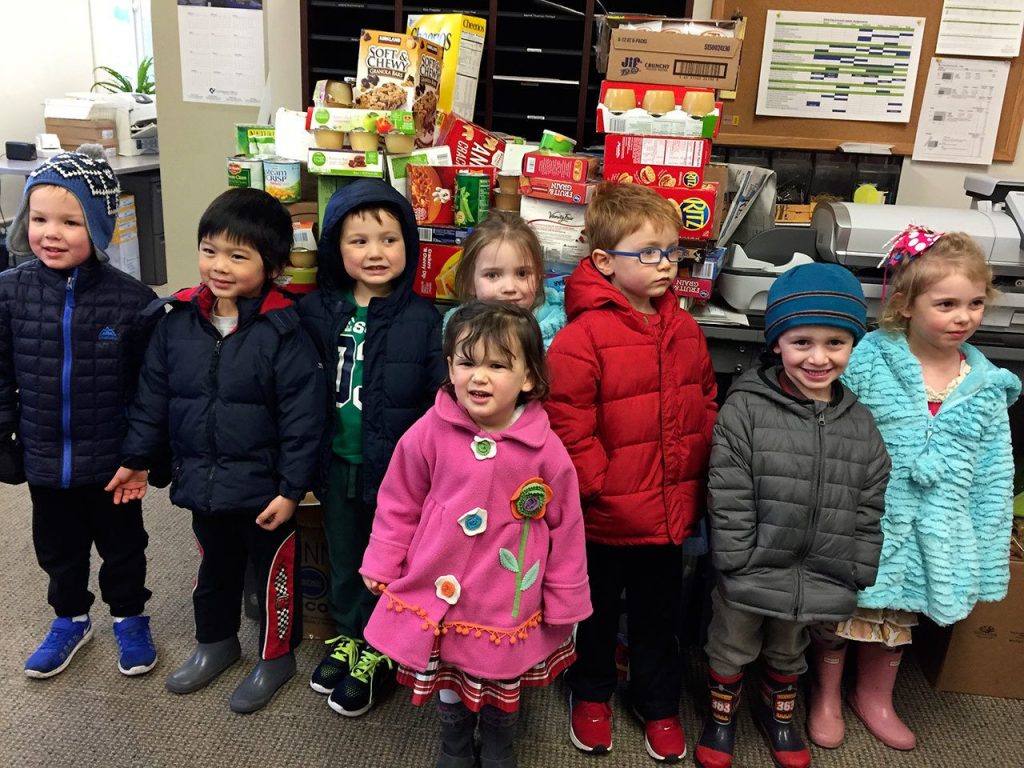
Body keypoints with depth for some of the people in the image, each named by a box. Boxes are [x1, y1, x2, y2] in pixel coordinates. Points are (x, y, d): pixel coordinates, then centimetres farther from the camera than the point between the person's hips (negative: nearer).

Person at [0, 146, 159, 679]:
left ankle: (129, 617, 41)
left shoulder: (131, 299, -16)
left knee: (122, 545, 18)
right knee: (57, 549, 22)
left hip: (112, 460, -2)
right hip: (44, 459, 3)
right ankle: (70, 619, 46)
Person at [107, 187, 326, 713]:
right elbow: (152, 395, 7)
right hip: (202, 482, 5)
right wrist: (137, 459, 10)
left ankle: (276, 654, 36)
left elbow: (302, 418, -17)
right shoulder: (176, 320, -4)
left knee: (273, 571, 14)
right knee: (214, 567, 25)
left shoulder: (283, 333, -18)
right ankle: (216, 641, 48)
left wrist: (291, 488, -16)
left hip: (263, 488, -5)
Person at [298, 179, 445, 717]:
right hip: (338, 463, 4)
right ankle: (349, 636, 43)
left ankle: (378, 654, 33)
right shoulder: (317, 312, -2)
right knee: (344, 560, 21)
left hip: (397, 467, -3)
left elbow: (438, 401, -9)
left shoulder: (422, 319, -11)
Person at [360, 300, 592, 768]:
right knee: (450, 686, 22)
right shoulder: (429, 433, -14)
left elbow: (565, 528, -5)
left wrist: (565, 600, 1)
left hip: (508, 603, 0)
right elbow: (399, 504, -1)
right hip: (440, 593, 1)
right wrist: (381, 565, 4)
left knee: (503, 691, 20)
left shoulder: (546, 449, -15)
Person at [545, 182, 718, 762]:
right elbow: (567, 427, -19)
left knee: (660, 616, 22)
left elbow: (706, 408, 9)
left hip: (670, 512, 5)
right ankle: (592, 694, 44)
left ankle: (660, 705, 43)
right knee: (597, 613, 19)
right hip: (605, 516, -4)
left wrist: (697, 482, 5)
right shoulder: (582, 337, -19)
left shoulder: (686, 330, 1)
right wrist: (602, 486, -16)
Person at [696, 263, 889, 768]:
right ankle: (721, 716, 44)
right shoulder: (745, 409, -16)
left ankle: (777, 712, 52)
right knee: (731, 648, 19)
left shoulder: (860, 424, -2)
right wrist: (739, 564, -16)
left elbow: (870, 507, 3)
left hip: (818, 577, 4)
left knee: (788, 653, 26)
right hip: (749, 575, -3)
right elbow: (727, 495, -16)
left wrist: (857, 575, 1)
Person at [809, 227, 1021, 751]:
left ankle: (874, 698, 47)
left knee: (897, 618, 22)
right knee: (843, 611, 13)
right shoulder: (868, 363, -15)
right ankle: (827, 697, 39)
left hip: (932, 533, 3)